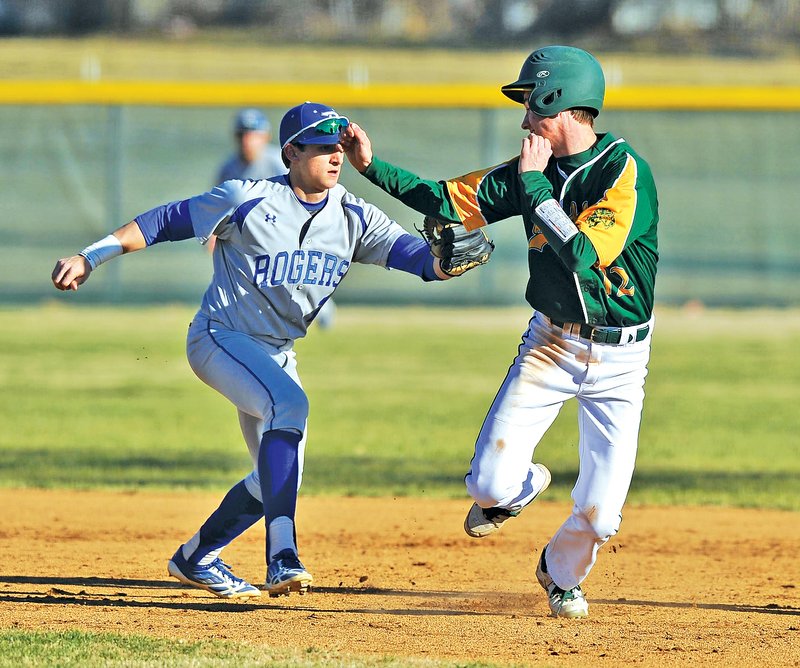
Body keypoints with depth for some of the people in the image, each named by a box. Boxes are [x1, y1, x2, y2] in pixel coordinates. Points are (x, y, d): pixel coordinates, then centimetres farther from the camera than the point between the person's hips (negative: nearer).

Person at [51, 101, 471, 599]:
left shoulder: (354, 217, -3)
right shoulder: (248, 201, -16)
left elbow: (415, 255, -13)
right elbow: (167, 222, -10)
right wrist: (91, 258, -13)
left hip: (277, 353, 7)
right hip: (220, 338, -7)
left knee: (279, 477, 9)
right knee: (289, 404, -33)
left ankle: (196, 559, 30)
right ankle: (282, 557, -41)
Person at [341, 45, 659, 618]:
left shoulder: (625, 172, -19)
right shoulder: (536, 168, 0)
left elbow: (583, 253, -29)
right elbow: (453, 201, 5)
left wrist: (533, 182, -24)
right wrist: (373, 167, 0)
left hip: (618, 359, -4)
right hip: (552, 343, 4)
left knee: (600, 514, -7)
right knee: (491, 483, -11)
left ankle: (561, 572, 29)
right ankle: (521, 486, 27)